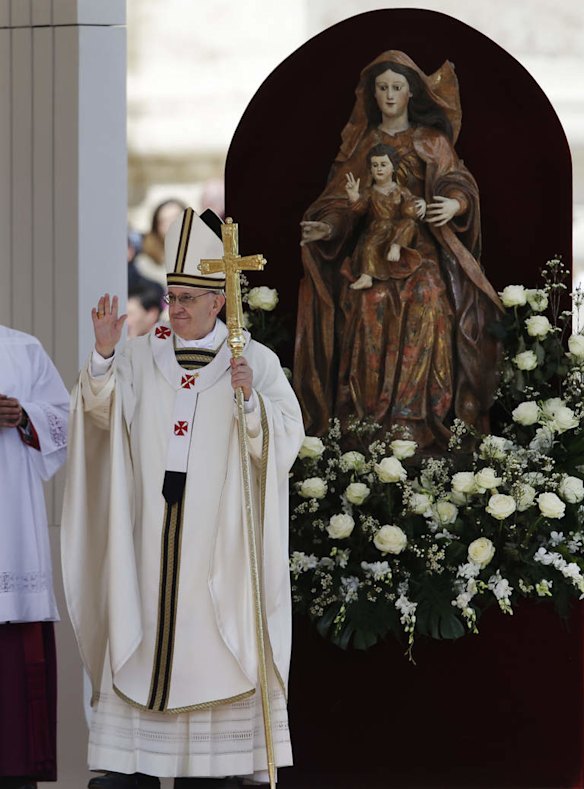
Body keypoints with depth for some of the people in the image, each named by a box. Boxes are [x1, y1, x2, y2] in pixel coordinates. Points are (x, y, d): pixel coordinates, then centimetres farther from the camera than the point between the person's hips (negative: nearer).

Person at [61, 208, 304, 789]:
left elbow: (286, 438, -7)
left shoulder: (254, 361, 1)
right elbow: (103, 412, -5)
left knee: (212, 647, -2)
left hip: (217, 530, -2)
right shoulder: (141, 356, 8)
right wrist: (104, 354, -20)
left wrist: (249, 398, -24)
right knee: (142, 633, 1)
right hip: (149, 521, 2)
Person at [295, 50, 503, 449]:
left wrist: (456, 203, -26)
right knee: (370, 302, -21)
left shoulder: (432, 142, 11)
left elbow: (456, 181, -3)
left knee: (428, 298, -25)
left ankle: (418, 422, -25)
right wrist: (327, 228, -9)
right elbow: (343, 200, 11)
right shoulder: (360, 142, 16)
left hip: (421, 245, -1)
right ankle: (369, 424, -22)